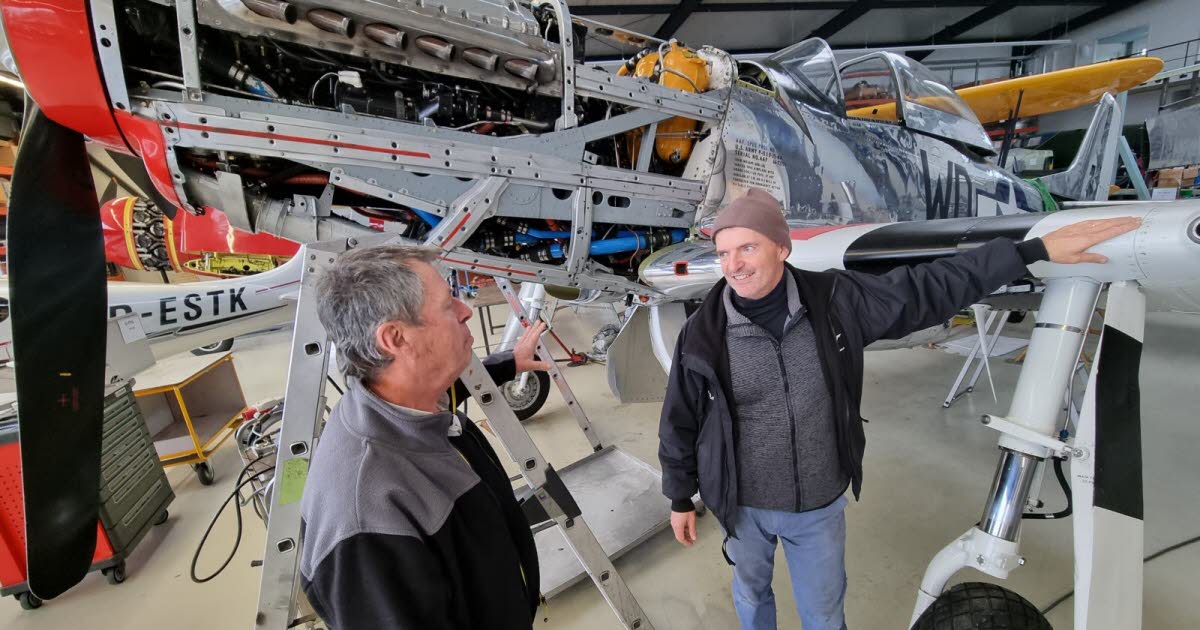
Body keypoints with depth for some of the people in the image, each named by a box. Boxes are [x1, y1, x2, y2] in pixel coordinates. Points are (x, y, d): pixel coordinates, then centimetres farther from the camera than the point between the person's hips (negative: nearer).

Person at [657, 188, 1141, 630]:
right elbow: (680, 423, -8)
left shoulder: (834, 302, -16)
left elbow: (929, 290, -5)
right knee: (751, 591, 28)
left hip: (820, 505, 1)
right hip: (743, 505, 0)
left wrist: (1036, 248, -4)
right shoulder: (702, 334, -20)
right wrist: (680, 499, 1)